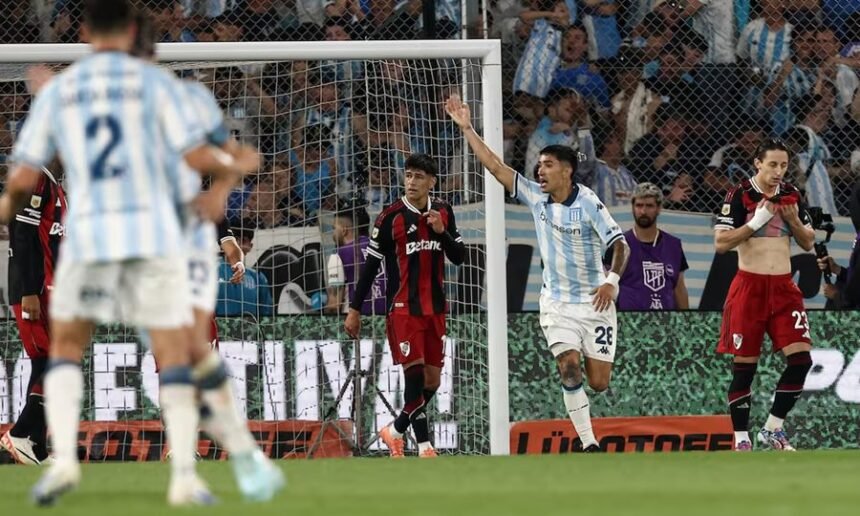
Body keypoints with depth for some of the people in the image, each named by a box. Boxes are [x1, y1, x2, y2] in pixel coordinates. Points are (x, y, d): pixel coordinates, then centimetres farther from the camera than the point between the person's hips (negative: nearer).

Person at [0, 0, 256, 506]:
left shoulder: (56, 91, 10)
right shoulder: (156, 82, 3)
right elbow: (198, 156, -3)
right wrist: (235, 168, 20)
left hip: (88, 236, 1)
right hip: (154, 234, -1)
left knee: (65, 352, 15)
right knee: (176, 356, 7)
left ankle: (63, 459, -7)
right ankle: (185, 477, -5)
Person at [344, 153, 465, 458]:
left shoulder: (443, 213, 6)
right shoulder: (391, 217, -7)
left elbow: (459, 257, 8)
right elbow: (371, 264, -4)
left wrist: (441, 231, -11)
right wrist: (355, 309, -4)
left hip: (434, 307, 5)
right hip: (403, 307, -5)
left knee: (432, 380, 6)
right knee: (415, 373, -14)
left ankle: (396, 432, 24)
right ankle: (424, 446, -9)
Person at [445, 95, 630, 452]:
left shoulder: (588, 203, -13)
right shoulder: (536, 197, 0)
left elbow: (619, 244, -15)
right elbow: (496, 167, 0)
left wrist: (612, 280, -31)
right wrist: (467, 129, -3)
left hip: (594, 302, -3)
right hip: (556, 303, 3)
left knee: (598, 383, -1)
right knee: (569, 369, -17)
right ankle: (589, 445, -14)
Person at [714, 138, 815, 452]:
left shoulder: (791, 195, 8)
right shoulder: (740, 195, -6)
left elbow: (808, 243, 14)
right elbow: (721, 243, -12)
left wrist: (794, 220, -5)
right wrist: (756, 222, -19)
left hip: (783, 286, 4)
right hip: (750, 286, -4)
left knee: (801, 358, -7)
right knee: (744, 366, -2)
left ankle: (772, 429, 6)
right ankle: (741, 438, 6)